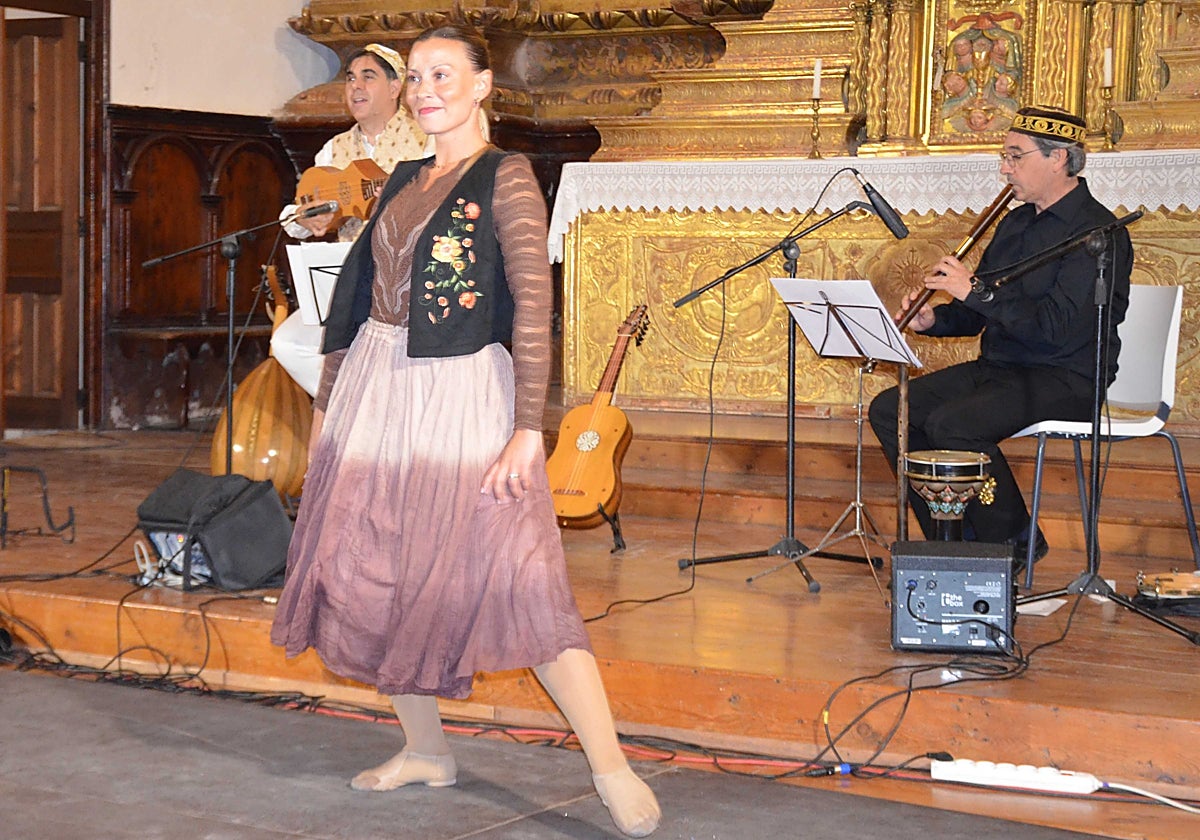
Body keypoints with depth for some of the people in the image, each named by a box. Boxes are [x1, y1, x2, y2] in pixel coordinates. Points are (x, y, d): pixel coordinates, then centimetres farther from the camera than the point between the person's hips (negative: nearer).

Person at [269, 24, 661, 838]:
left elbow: (535, 304, -14)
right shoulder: (404, 181, 14)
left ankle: (614, 770, -10)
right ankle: (426, 750, 22)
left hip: (461, 395, -7)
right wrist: (329, 399, 17)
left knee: (516, 580, -14)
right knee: (376, 577, 8)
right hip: (375, 388, 7)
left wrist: (528, 428, -21)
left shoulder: (505, 177, -6)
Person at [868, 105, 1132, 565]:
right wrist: (932, 319, -2)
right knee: (889, 409, -4)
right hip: (997, 367, 9)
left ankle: (1015, 542, -9)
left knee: (952, 423, -30)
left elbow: (1058, 328, -24)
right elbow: (976, 315, 20)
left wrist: (975, 292, -22)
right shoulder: (1014, 223, 16)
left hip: (1064, 380, -9)